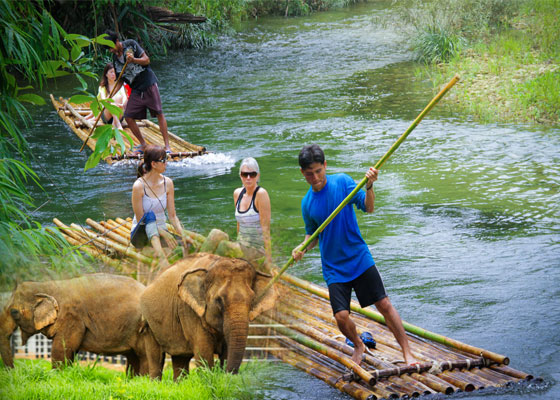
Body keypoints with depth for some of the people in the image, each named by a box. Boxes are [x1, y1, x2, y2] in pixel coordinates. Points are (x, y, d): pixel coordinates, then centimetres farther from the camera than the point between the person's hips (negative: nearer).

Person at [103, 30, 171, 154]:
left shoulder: (131, 44, -6)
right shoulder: (115, 58, 7)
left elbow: (147, 60, -8)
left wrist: (134, 60, -26)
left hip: (149, 83, -5)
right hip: (136, 89, 5)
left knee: (159, 113, -7)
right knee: (128, 117, -3)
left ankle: (167, 145, -4)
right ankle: (143, 145, 10)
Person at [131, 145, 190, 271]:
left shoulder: (167, 183, 1)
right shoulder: (139, 186, -14)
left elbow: (172, 215, 2)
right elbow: (140, 219, -14)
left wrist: (182, 234, -15)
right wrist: (163, 233, -26)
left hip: (162, 231, 5)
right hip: (141, 232, -5)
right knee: (150, 219, -40)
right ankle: (163, 261, -58)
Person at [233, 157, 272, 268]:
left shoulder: (261, 194, -15)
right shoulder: (237, 193, 5)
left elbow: (266, 228, -18)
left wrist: (268, 259, -19)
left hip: (257, 248, -6)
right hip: (242, 246, 6)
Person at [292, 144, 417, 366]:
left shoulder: (342, 181, -7)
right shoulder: (307, 203, 0)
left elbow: (368, 208, -13)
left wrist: (369, 187, -32)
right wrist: (302, 248, -7)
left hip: (360, 258, -1)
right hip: (333, 266, 1)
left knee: (384, 305, -2)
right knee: (341, 316, -10)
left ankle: (407, 354, 7)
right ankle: (358, 345, 21)